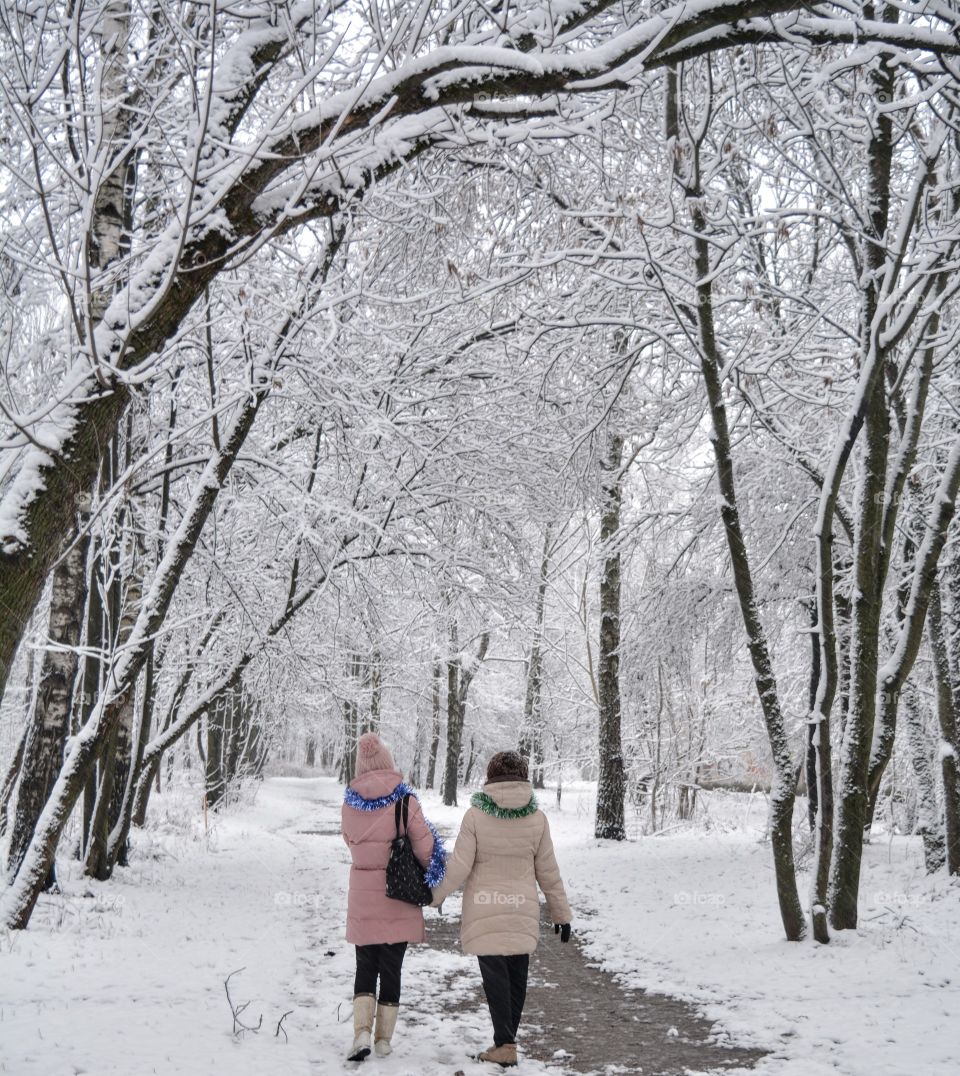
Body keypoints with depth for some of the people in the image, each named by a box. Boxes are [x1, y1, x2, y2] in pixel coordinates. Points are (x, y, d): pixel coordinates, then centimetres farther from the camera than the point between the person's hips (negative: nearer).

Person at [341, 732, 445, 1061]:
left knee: (365, 967, 14)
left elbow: (351, 841, 9)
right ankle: (383, 1039, 16)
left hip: (362, 898, 2)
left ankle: (362, 1031, -3)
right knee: (391, 969, 10)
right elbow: (425, 846, -10)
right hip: (397, 899, -2)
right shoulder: (404, 800, -13)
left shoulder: (350, 802, -3)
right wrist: (432, 876, 7)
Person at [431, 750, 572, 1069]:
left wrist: (436, 894, 7)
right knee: (516, 975, 13)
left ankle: (505, 1044, 1)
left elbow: (460, 866, -9)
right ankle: (507, 1040, 20)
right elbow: (548, 871, 3)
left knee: (495, 975, 4)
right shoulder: (536, 818, -2)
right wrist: (562, 913, 13)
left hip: (484, 909, -2)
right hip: (522, 910, 2)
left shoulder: (475, 815, -9)